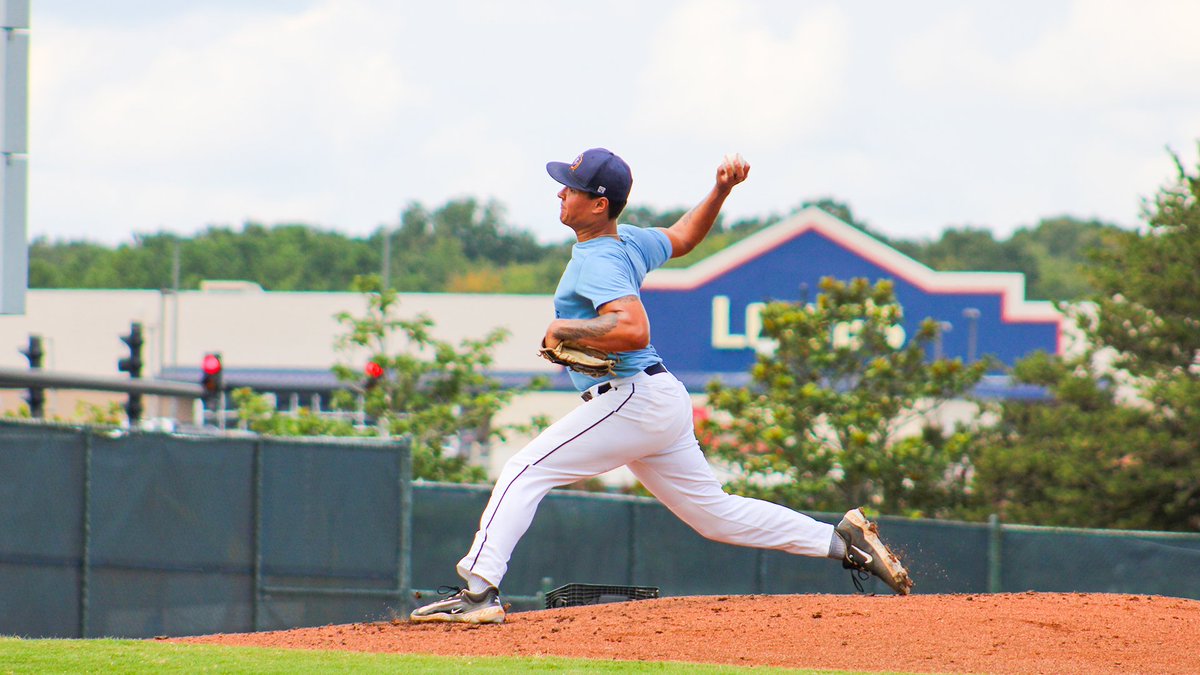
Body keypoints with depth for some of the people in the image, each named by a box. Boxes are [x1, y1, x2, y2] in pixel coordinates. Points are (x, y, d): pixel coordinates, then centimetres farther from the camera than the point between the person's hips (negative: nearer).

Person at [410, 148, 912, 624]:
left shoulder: (599, 261, -17)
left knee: (524, 472, -11)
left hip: (630, 399, -10)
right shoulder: (629, 240, 12)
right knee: (714, 511, 16)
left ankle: (479, 592, -19)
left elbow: (634, 330, -32)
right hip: (663, 404, 10)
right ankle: (843, 540, 15)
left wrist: (564, 328, -22)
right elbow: (683, 237, 32)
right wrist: (720, 192, 19)